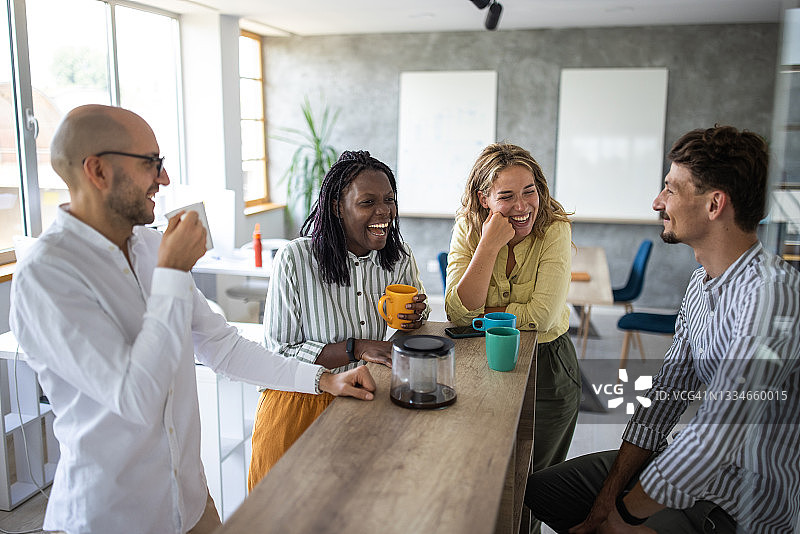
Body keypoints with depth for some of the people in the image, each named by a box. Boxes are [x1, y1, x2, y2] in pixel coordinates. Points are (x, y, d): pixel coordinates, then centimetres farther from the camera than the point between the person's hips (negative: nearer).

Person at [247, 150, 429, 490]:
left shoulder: (400, 258, 2)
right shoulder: (294, 260, -12)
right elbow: (276, 355, -11)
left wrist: (414, 319, -6)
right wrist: (357, 349, -20)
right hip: (302, 398, -4)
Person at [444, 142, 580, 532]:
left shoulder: (554, 230, -18)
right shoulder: (468, 230, -12)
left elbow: (542, 316, -26)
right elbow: (458, 314, -23)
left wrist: (481, 313, -16)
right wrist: (490, 244, -29)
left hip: (547, 366, -2)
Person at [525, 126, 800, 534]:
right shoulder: (702, 281, 3)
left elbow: (715, 437, -32)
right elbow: (668, 391, 3)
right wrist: (608, 497, -2)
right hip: (694, 467, 8)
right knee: (541, 490, 9)